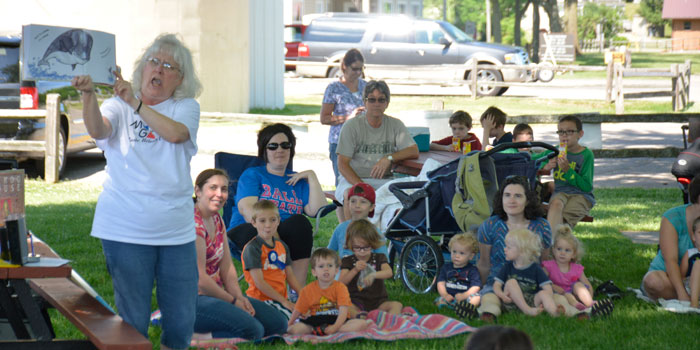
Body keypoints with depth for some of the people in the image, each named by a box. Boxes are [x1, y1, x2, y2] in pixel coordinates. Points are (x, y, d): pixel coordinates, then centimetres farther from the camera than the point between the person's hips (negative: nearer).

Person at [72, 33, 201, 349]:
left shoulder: (186, 107, 7)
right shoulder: (118, 106, 4)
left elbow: (175, 133, -15)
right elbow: (98, 129, -18)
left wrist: (136, 102, -23)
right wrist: (88, 95, -35)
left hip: (176, 230, 2)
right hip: (126, 230, -2)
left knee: (182, 319, 6)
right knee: (133, 322, 3)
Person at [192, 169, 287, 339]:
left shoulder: (217, 220, 14)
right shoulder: (194, 223, -17)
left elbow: (227, 267, 12)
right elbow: (199, 278, -20)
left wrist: (240, 297, -5)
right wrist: (233, 301, -9)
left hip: (215, 294, 10)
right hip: (193, 300, -10)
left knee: (278, 323, 5)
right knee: (253, 329, -29)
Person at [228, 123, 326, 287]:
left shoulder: (298, 180, 26)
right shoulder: (252, 175, 16)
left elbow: (317, 210, 7)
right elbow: (247, 209, -4)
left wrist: (312, 177, 7)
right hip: (250, 230, -3)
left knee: (299, 222, -31)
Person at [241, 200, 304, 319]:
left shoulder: (282, 246, 15)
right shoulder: (252, 248, -10)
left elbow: (290, 277, 19)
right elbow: (259, 282, -14)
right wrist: (283, 301, -15)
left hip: (281, 299, 8)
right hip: (261, 299, -8)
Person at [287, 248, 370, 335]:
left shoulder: (340, 287, -5)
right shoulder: (308, 290, 3)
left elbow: (343, 311, -17)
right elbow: (298, 310, 13)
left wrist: (335, 327, -31)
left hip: (336, 320, 0)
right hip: (315, 321, 0)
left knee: (362, 324, -27)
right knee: (293, 330, -25)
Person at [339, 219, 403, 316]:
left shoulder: (379, 258, 10)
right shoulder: (347, 261, 9)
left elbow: (389, 272, -11)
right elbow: (341, 282, -4)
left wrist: (374, 274, -32)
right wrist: (355, 270, -20)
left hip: (378, 301, 1)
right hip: (356, 302, -1)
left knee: (397, 305, -29)